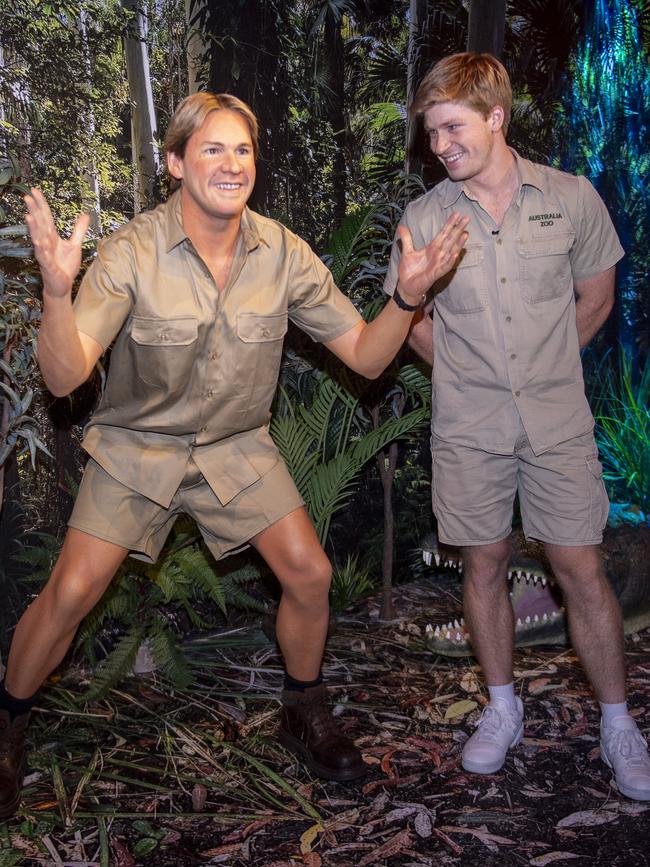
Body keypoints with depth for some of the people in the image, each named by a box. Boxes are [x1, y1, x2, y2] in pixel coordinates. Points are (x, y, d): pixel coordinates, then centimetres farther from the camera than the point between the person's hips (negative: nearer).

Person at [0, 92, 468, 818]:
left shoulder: (284, 254, -13)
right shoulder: (131, 253, -22)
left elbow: (365, 355, -9)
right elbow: (63, 377, -27)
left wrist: (407, 295, -27)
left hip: (236, 446, 3)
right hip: (138, 446, -2)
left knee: (309, 575, -3)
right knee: (70, 593, -9)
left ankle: (303, 714, 25)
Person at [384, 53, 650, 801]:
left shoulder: (572, 198, -2)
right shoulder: (424, 217, -1)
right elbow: (411, 320, 10)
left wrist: (542, 368, 10)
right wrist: (469, 375, 8)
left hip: (557, 421, -1)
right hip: (468, 428, 1)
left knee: (581, 570, 2)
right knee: (485, 566, 10)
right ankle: (503, 709, 30)